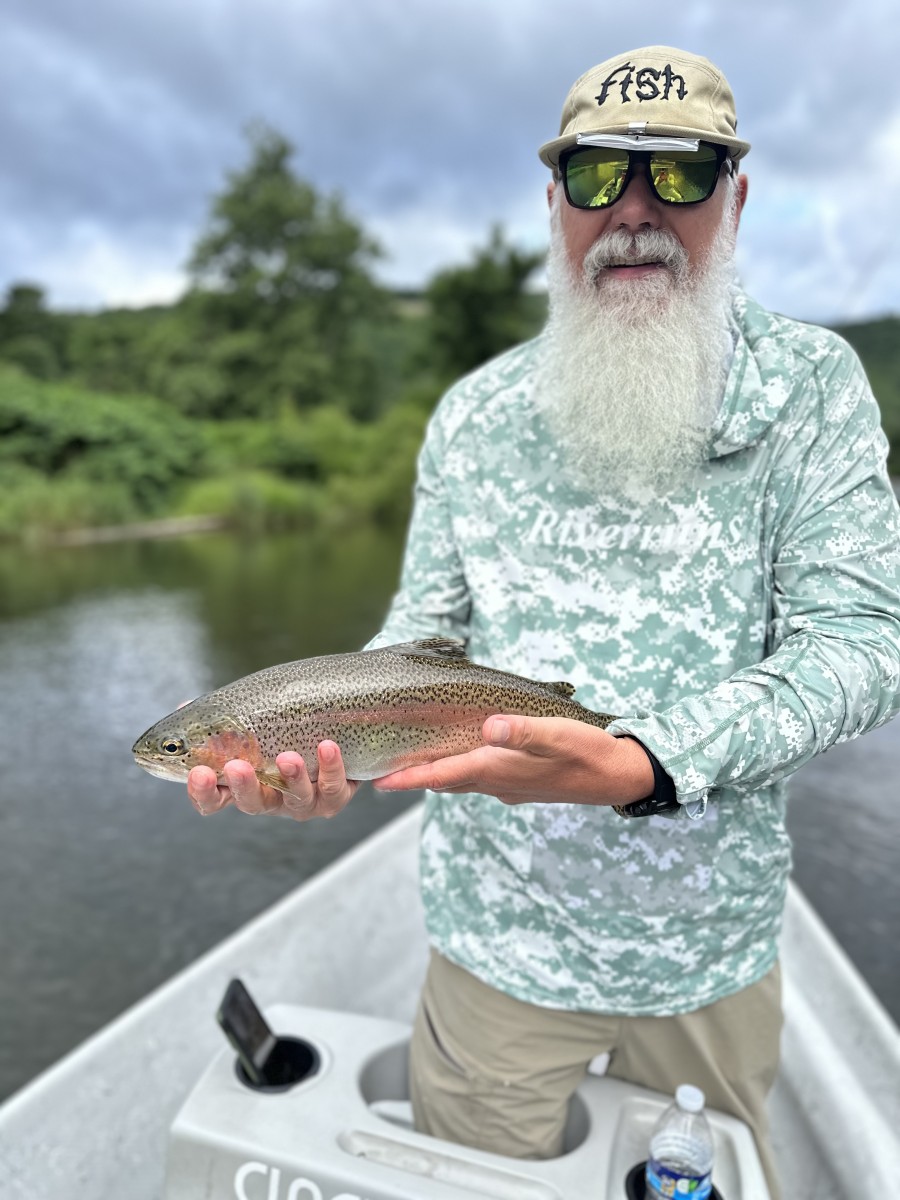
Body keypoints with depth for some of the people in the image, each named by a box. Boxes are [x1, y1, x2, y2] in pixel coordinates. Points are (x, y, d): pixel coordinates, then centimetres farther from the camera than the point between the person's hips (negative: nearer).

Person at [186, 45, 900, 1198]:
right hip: (501, 940, 1)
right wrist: (324, 751, -21)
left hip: (713, 945, 0)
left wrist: (637, 763, -32)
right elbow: (425, 631, -1)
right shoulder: (474, 414, -2)